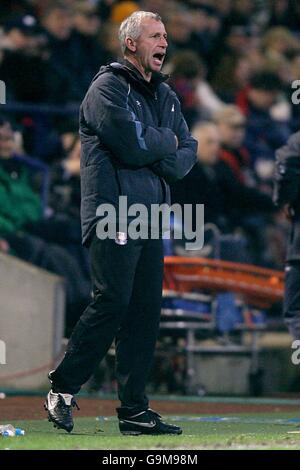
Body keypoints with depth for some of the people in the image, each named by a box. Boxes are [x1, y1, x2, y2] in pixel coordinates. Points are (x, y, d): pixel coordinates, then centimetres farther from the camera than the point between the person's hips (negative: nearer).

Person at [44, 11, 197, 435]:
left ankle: (134, 411, 6)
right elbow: (132, 144, -18)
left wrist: (153, 155, -6)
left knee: (146, 313, 4)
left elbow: (187, 154, 14)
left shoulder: (165, 96, 21)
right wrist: (167, 142, 1)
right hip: (114, 213, -8)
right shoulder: (108, 88, -5)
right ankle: (62, 390, -3)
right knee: (111, 303, -14)